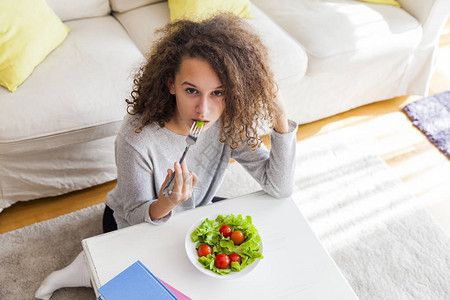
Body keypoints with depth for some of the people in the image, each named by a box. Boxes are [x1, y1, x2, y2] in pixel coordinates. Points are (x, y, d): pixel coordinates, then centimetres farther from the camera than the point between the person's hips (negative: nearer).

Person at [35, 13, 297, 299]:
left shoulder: (227, 120, -23)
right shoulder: (137, 138, -37)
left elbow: (280, 188, -21)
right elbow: (135, 216, -22)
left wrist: (280, 120, -33)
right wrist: (165, 205, -46)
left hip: (191, 211, 6)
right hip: (135, 225, -5)